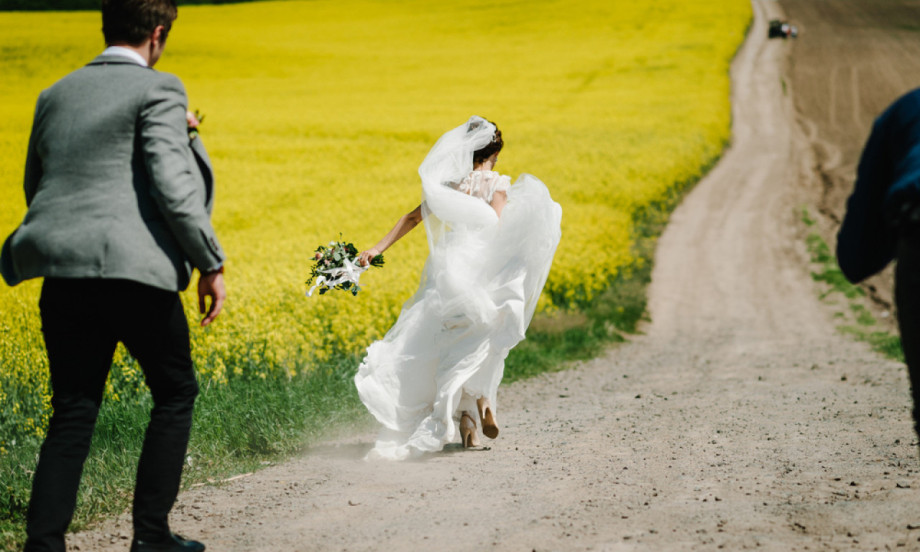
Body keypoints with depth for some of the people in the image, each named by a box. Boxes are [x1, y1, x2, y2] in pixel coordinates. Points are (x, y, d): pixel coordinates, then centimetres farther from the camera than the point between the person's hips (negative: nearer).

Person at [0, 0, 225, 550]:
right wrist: (211, 264, -5)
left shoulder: (56, 95, 18)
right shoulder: (157, 91, -2)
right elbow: (173, 186, -12)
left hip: (62, 272, 5)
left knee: (73, 413, 8)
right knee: (175, 393, 15)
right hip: (132, 271, -5)